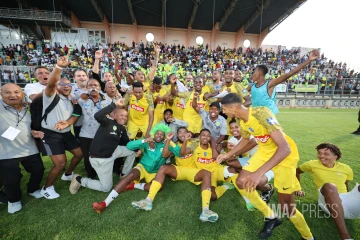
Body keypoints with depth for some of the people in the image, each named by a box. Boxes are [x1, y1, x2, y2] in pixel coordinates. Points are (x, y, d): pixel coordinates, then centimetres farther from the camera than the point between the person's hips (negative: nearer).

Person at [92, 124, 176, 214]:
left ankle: (133, 185, -18)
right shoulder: (148, 142, -3)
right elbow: (129, 146, -15)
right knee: (131, 175, -34)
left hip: (155, 172, 1)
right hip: (142, 167, -1)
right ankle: (104, 203, -37)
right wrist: (144, 141, -28)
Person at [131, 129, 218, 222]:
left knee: (207, 173, -32)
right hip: (179, 170, 1)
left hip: (192, 171, -1)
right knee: (163, 167, -27)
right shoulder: (175, 145, 15)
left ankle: (205, 210, -49)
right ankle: (149, 200, -33)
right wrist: (168, 140, -11)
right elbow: (165, 155, -2)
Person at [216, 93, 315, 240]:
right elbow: (245, 140, 14)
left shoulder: (261, 114, -33)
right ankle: (271, 217, 20)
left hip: (285, 154, -7)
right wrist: (228, 155, 13)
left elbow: (285, 148, -38)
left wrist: (260, 172, -46)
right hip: (265, 151, 7)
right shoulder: (241, 121, -7)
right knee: (241, 182, 1)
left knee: (286, 207, -5)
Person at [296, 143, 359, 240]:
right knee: (329, 187, -37)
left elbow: (345, 186, 23)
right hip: (330, 201, -3)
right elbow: (297, 171, 17)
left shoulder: (346, 169, 11)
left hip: (349, 202, 3)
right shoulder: (313, 164, 3)